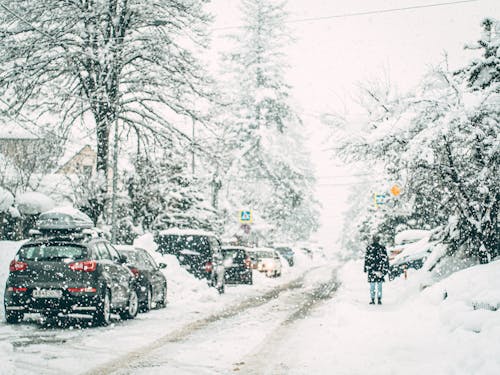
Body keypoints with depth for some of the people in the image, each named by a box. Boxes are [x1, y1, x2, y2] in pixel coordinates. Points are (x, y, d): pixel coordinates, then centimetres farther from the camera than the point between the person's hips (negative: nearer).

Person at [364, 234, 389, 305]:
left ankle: (372, 300, 2)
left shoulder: (369, 248, -2)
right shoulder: (382, 248, 0)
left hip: (371, 269, -1)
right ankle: (379, 299, 3)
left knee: (372, 285, 5)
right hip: (380, 269, 1)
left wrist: (365, 268, 5)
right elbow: (385, 259, 2)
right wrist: (386, 269, 7)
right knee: (379, 285, 7)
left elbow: (366, 259, -1)